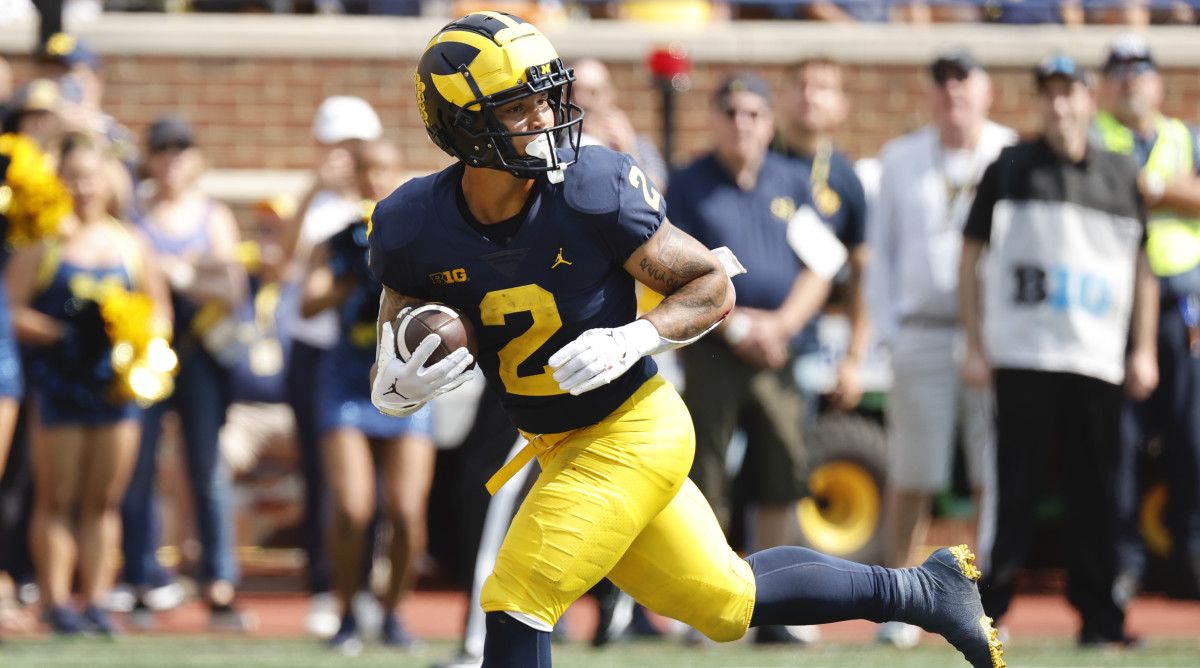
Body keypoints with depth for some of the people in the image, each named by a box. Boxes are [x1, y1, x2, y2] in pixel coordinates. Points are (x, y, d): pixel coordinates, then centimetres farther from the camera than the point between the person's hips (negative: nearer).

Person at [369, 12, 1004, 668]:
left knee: (516, 603, -15)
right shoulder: (413, 230, -11)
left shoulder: (592, 189, -20)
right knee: (728, 603, 18)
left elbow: (713, 286, -9)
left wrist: (635, 338, -26)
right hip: (559, 448, 5)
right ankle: (917, 591, 36)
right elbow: (391, 367, 2)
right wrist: (396, 388, -22)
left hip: (635, 433, -5)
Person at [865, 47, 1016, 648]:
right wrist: (887, 329, 3)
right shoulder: (901, 159, 13)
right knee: (910, 480, 0)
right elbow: (881, 251, 14)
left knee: (997, 479, -3)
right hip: (921, 336, 1)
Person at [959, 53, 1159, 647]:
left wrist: (1144, 350, 9)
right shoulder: (1010, 169, 6)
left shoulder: (1120, 176, 12)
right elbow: (972, 257, 7)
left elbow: (1142, 266, 16)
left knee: (1095, 492, 2)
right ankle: (985, 612, -2)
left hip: (1098, 361, 2)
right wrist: (975, 347, 0)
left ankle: (1099, 615, 7)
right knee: (1014, 487, -6)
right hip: (1023, 355, -2)